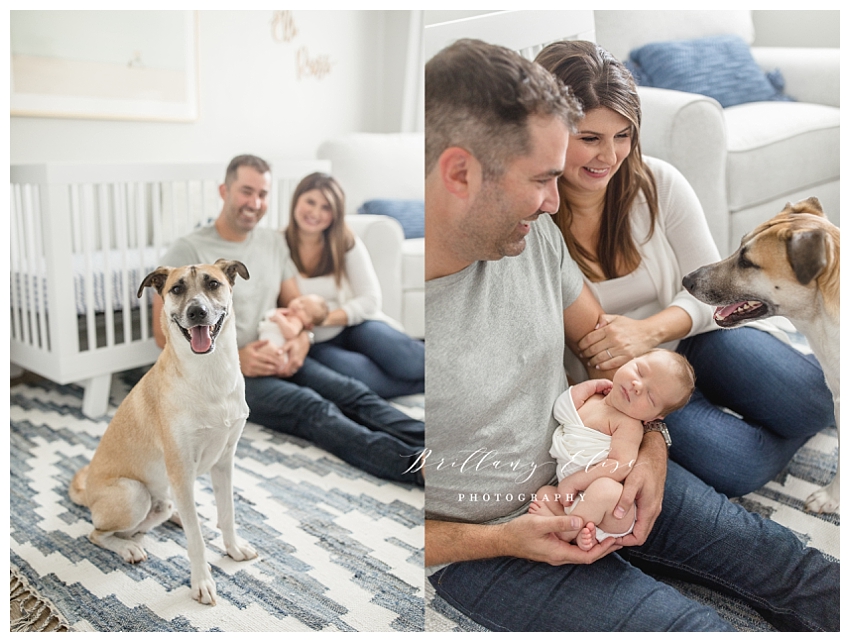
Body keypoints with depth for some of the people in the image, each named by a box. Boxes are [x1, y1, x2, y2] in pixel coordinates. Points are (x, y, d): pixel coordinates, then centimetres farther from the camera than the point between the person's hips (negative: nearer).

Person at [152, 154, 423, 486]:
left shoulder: (275, 242, 13)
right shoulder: (187, 251, -5)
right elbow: (165, 333, -8)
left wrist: (302, 339, -8)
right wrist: (233, 358, -19)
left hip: (279, 359, 6)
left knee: (352, 392, -23)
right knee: (314, 408, -32)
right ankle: (420, 466, -51)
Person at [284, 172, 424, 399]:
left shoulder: (347, 244, 1)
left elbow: (370, 300, -3)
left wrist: (325, 317, -19)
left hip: (355, 326, 2)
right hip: (315, 344, -1)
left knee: (403, 358, -31)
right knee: (359, 373, -35)